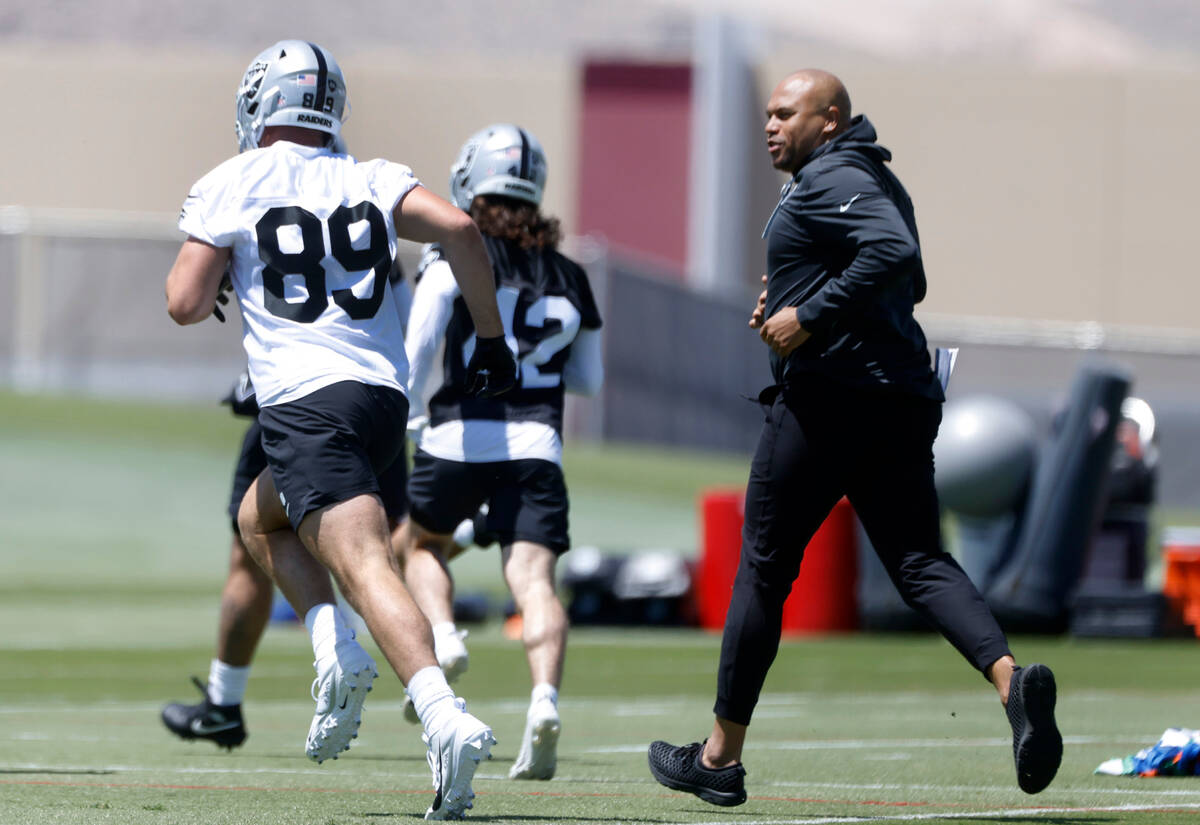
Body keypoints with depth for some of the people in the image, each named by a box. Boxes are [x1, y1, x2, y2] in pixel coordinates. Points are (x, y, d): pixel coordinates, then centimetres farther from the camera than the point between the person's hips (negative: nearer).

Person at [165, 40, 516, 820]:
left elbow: (186, 304, 0)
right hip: (385, 396, 6)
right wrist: (492, 337, 6)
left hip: (306, 399, -6)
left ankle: (446, 718, -36)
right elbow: (459, 228, -1)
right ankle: (339, 652, 5)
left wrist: (192, 257, 23)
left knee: (365, 566, -17)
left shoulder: (230, 187, 4)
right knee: (260, 517, 27)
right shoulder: (373, 180, 14)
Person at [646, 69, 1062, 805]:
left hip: (827, 395, -9)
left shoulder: (830, 181, -11)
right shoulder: (877, 181, 20)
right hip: (904, 400, 9)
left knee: (764, 565, 3)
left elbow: (894, 253, -26)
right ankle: (1011, 677, -27)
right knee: (920, 561, 1)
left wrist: (810, 316, -20)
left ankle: (721, 756, 10)